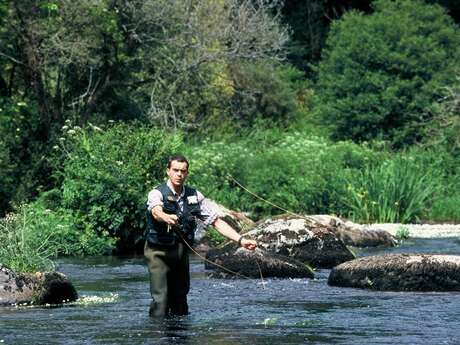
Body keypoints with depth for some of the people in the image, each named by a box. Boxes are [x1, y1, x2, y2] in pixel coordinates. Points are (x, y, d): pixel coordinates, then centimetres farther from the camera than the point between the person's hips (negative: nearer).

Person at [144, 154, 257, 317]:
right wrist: (167, 218, -58)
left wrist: (241, 240, -7)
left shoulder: (195, 196, 4)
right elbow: (156, 212, -34)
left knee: (180, 297, 7)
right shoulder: (157, 193, -11)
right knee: (160, 298, -14)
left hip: (182, 253, 5)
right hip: (159, 253, -5)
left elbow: (216, 221, 4)